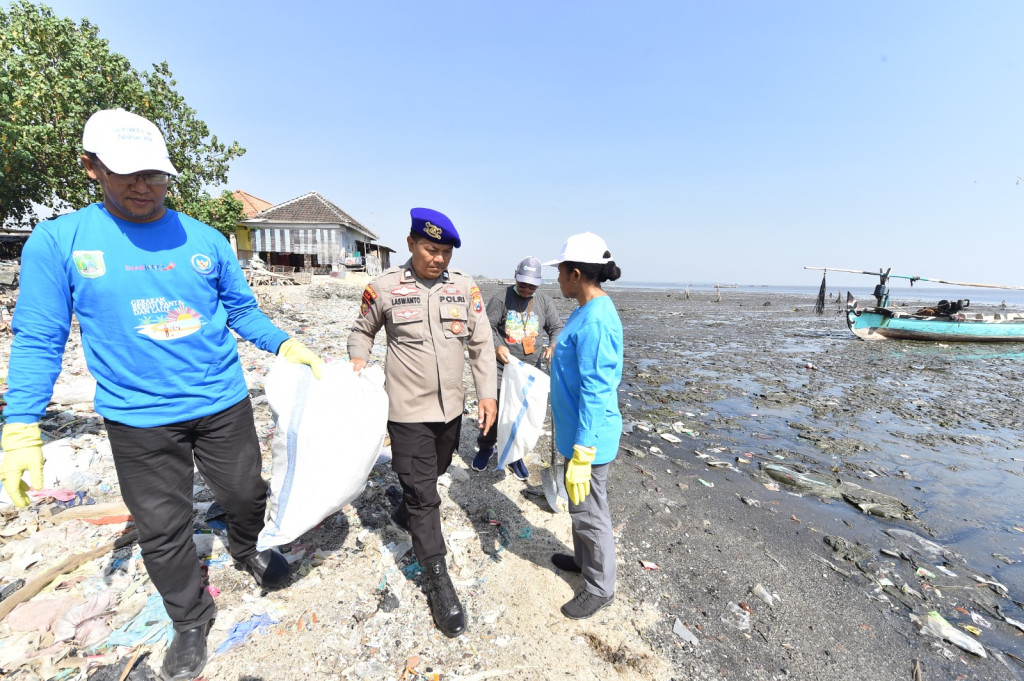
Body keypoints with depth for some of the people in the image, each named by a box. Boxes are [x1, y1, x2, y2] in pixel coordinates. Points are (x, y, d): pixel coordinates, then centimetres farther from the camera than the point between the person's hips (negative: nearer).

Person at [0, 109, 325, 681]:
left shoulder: (207, 240, 0)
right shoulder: (58, 240, -4)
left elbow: (243, 312, 6)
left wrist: (286, 344, -11)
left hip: (224, 404, 1)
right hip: (138, 420, 0)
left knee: (247, 494, 16)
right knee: (163, 529, 12)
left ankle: (248, 551, 50)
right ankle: (192, 621, 37)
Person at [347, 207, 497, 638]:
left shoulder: (465, 287, -3)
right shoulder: (384, 287, -8)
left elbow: (481, 344, -1)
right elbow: (363, 330, 8)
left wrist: (487, 393, -8)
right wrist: (358, 359, -11)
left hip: (451, 407, 4)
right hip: (408, 411, -4)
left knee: (432, 473, 26)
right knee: (423, 494, 1)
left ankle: (405, 513, 58)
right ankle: (439, 582, 18)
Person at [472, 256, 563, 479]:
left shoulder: (544, 301, 6)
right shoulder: (501, 298, -5)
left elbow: (556, 328, 8)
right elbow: (487, 327, -7)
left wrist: (553, 345, -13)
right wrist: (497, 346, -26)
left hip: (530, 368, 3)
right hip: (502, 366, -3)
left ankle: (515, 455, 32)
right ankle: (486, 447, 32)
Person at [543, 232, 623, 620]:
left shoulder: (595, 322, -26)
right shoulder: (589, 311, 5)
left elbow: (595, 394, -27)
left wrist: (581, 456, -23)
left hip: (588, 437, -9)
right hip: (577, 431, 10)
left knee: (589, 512, 10)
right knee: (579, 506, 26)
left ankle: (600, 588, 33)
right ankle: (585, 559, 49)